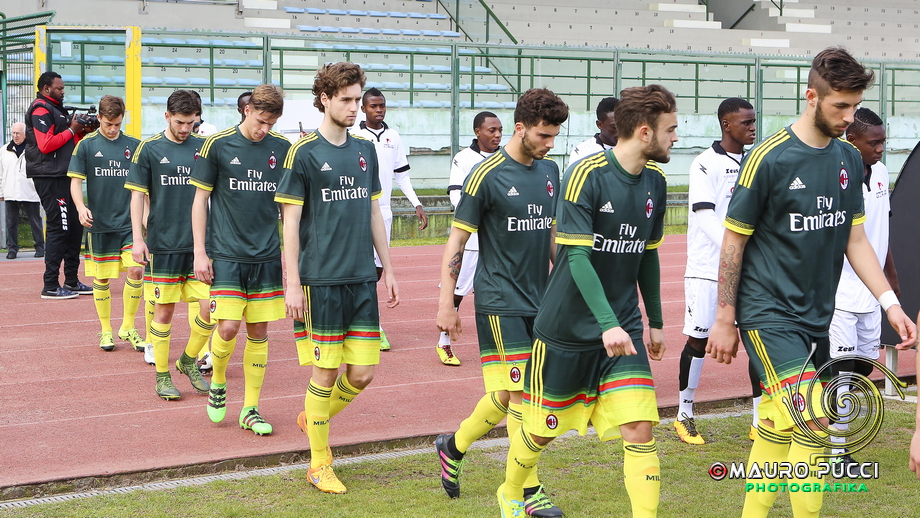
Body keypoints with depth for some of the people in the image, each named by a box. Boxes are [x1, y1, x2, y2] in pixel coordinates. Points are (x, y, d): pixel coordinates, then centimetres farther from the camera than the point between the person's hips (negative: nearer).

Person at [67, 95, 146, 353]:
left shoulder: (133, 145, 4)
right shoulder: (86, 145, -1)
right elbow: (75, 180, -3)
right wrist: (81, 207, -20)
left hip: (129, 223, 1)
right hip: (98, 224, -1)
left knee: (136, 271, -10)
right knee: (101, 278, 5)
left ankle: (128, 327, 6)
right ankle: (106, 331, 19)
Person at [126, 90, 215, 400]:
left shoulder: (203, 148, 6)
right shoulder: (149, 149, -1)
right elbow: (137, 195, 2)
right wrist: (138, 239, -5)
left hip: (199, 244, 2)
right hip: (163, 245, -2)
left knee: (209, 309, -5)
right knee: (164, 312, 3)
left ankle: (189, 360, 19)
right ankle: (162, 376, 15)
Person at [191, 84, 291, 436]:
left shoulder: (283, 148, 4)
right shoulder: (217, 145, -4)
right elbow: (200, 199, 1)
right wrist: (200, 252, -3)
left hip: (267, 257, 3)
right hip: (227, 256, -3)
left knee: (259, 332, 5)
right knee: (228, 328, -11)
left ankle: (250, 409, 15)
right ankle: (217, 383, 19)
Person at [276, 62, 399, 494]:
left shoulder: (365, 150, 10)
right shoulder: (304, 152, -6)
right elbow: (290, 221, -6)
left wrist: (387, 268, 15)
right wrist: (292, 284, -10)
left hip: (363, 279, 5)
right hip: (321, 280, -5)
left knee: (362, 372, 4)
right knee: (326, 373, 0)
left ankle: (313, 419, 31)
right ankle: (319, 465, 14)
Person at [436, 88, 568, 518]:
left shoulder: (549, 171, 9)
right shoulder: (487, 175, -12)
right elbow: (456, 241, -8)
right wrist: (446, 303, -11)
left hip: (539, 300, 7)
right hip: (499, 301, -7)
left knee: (507, 393, 11)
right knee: (519, 392, -7)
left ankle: (454, 446, 31)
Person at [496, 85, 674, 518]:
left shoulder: (654, 182, 3)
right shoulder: (585, 175, -17)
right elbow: (577, 256, -22)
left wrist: (655, 321, 20)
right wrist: (607, 323, -31)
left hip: (623, 327, 5)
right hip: (567, 329, -4)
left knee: (640, 429, -11)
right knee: (541, 429, 11)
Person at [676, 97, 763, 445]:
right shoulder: (705, 164, -7)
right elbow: (706, 217, -15)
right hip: (707, 269, -5)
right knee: (699, 339, 2)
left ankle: (761, 422, 6)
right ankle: (684, 415, 17)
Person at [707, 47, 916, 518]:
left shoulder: (848, 158, 7)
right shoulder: (769, 158, -13)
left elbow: (854, 238, 12)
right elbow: (734, 240, -7)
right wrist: (725, 319, -5)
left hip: (816, 318, 6)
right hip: (769, 315, -6)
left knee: (777, 429, 11)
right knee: (813, 424, -16)